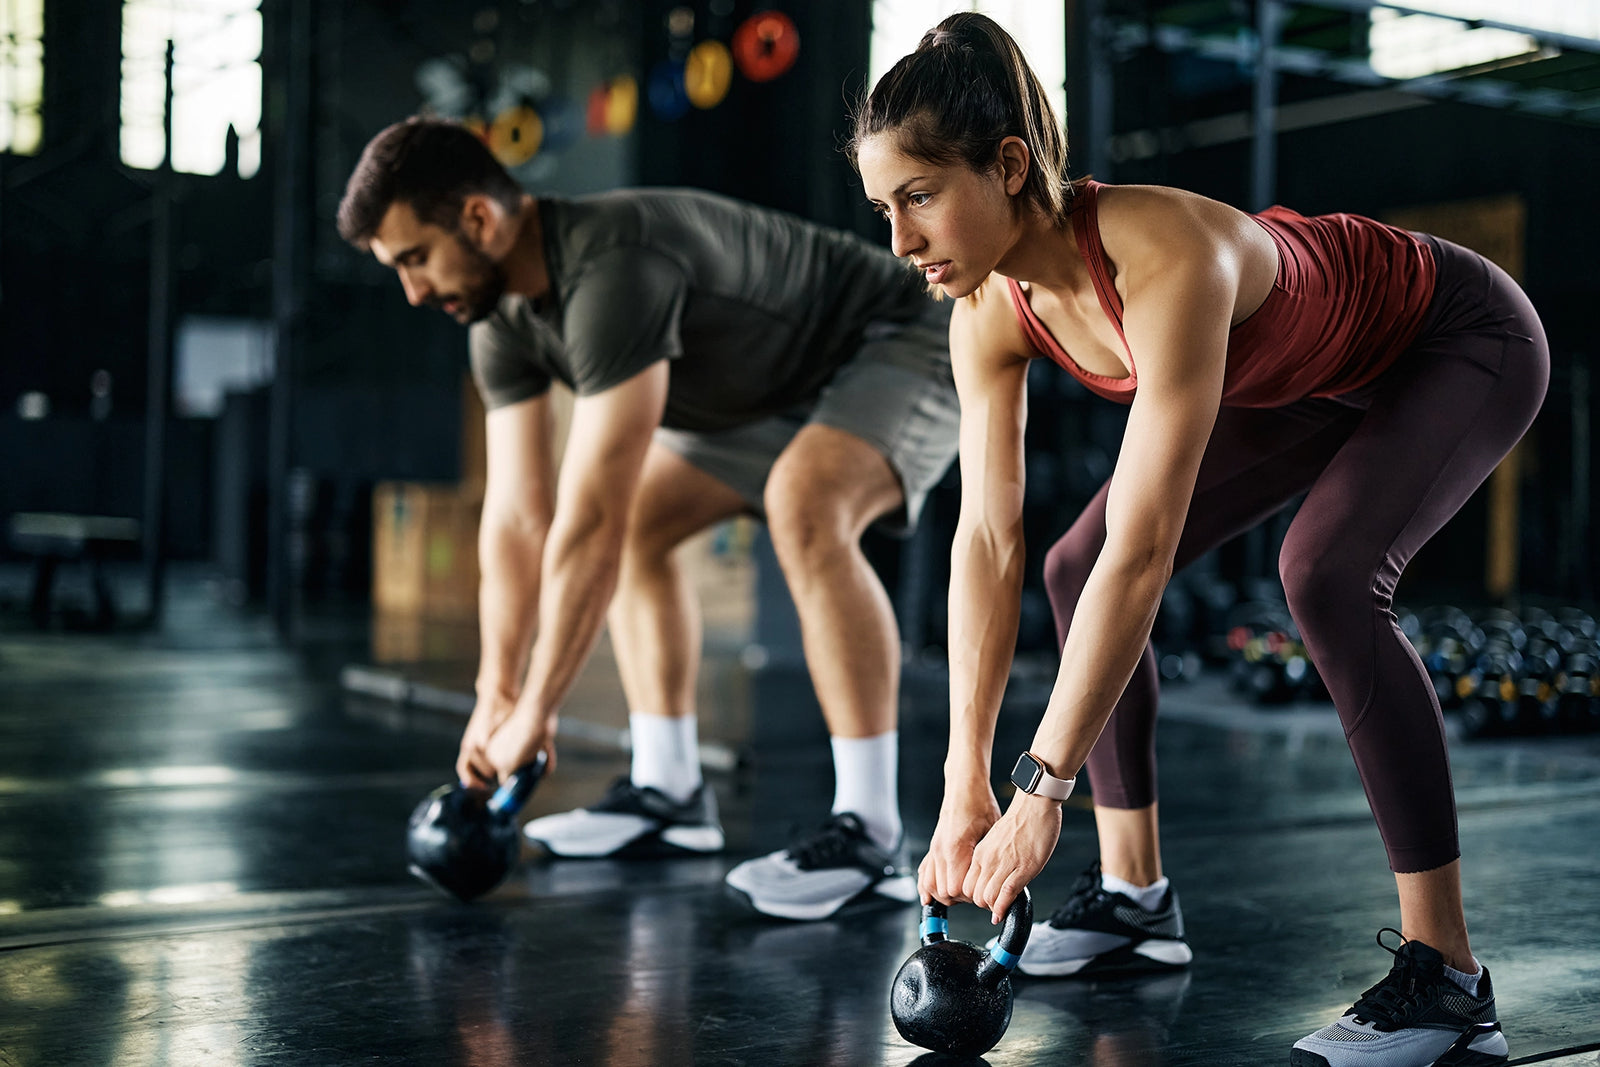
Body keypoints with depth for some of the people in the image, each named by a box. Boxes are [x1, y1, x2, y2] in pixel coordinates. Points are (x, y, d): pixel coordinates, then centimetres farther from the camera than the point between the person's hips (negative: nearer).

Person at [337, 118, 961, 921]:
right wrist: (496, 696, -7)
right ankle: (670, 795, 13)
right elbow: (518, 516, -4)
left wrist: (535, 710, -30)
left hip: (902, 349, -10)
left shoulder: (611, 271, -36)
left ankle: (869, 834, -30)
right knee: (639, 522, 8)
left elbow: (588, 519, -36)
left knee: (805, 509, -36)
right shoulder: (502, 321, -6)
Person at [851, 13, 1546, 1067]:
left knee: (1326, 574, -32)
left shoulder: (1165, 258, -41)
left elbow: (1143, 553, -43)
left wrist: (1043, 787, -41)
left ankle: (1445, 973, -23)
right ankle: (1135, 896, 12)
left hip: (1463, 340, -7)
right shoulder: (992, 310, -18)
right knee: (1077, 568, -1)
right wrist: (966, 783, -19)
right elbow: (988, 540, -17)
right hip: (1314, 379, 8)